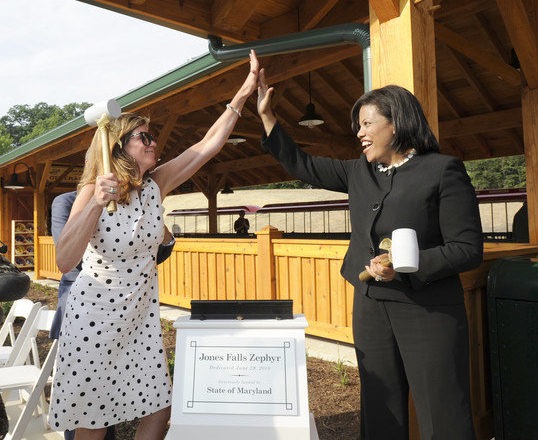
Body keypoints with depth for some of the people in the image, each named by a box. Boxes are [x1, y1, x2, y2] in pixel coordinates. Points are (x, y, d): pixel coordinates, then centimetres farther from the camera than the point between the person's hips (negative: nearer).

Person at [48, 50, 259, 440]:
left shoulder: (155, 186, -2)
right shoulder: (93, 191, -13)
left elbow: (209, 145, -4)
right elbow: (64, 261, -25)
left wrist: (243, 95, -7)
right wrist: (95, 205, -36)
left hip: (141, 316, 5)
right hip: (94, 317, -4)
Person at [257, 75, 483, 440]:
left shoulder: (443, 170, -8)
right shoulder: (359, 172, 9)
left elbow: (468, 248, -11)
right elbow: (300, 165, 16)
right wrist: (267, 115, 14)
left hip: (428, 311, -5)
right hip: (371, 306, 6)